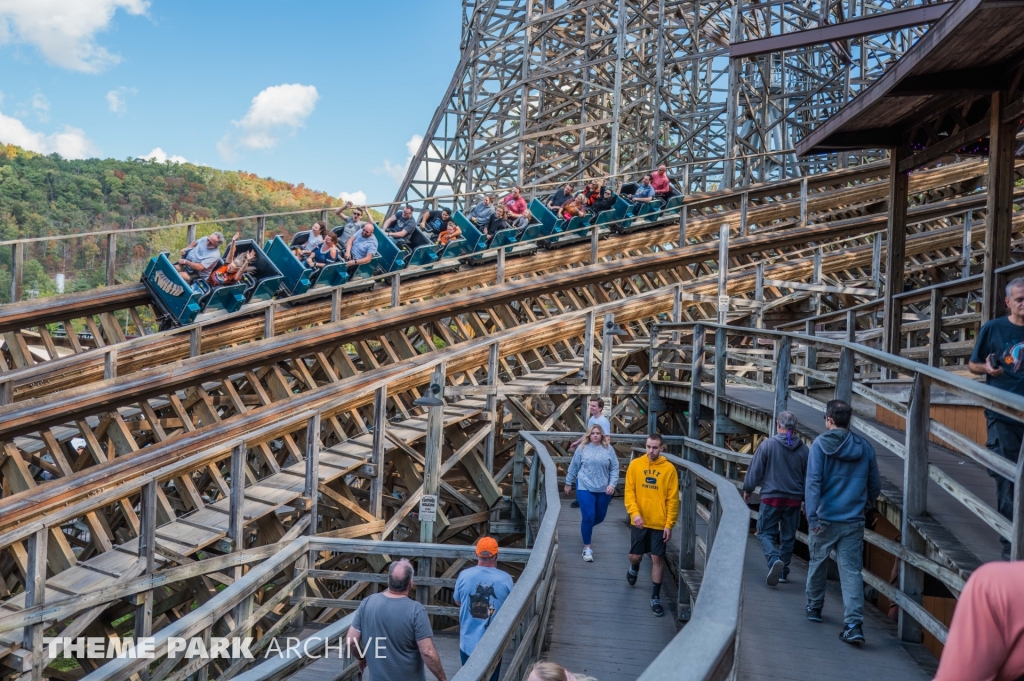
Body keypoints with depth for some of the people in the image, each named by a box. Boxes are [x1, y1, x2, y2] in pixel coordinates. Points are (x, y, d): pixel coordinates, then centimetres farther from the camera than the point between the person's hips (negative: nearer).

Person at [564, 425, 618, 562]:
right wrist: (568, 483, 10)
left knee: (600, 516, 14)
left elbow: (614, 469, 2)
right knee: (588, 517, -9)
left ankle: (586, 527, 47)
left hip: (603, 489, 3)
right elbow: (573, 467, 6)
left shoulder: (608, 449, 1)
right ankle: (587, 548, 3)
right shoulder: (582, 448, -1)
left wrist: (612, 484, -9)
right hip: (585, 488, -3)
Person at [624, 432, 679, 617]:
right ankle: (633, 569, 48)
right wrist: (634, 513, -18)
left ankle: (656, 597, 16)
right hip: (639, 521, 1)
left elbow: (673, 499, -4)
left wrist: (669, 524, -8)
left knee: (658, 558, 2)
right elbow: (629, 491, -4)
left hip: (659, 523, -1)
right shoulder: (635, 464, -3)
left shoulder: (669, 469, -7)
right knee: (635, 556, 11)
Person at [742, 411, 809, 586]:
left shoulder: (768, 444, -9)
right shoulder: (803, 449, 1)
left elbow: (755, 471, -5)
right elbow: (809, 477, 9)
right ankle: (783, 572, 20)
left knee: (766, 533, 5)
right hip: (794, 499, 3)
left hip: (771, 498, -3)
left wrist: (747, 489, 10)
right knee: (788, 537, 14)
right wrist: (805, 497, 25)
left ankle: (774, 560, -21)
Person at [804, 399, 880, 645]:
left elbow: (813, 482, -16)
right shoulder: (864, 447, 4)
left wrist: (812, 516, -18)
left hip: (824, 519, -2)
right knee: (852, 571, 0)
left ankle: (814, 607, 32)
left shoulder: (820, 444, -8)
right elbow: (875, 486, 11)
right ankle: (854, 624, -9)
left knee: (817, 563, 17)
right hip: (853, 522, 2)